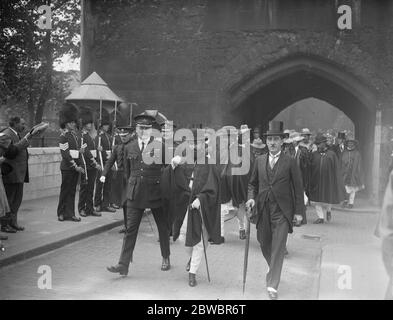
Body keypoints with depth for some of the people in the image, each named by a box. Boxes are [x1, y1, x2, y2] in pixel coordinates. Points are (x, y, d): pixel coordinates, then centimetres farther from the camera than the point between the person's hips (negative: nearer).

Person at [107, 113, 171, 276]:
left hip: (156, 193, -1)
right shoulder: (129, 147, 7)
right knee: (130, 228, -2)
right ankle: (123, 265, -1)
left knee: (163, 227, 11)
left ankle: (166, 259, 31)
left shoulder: (160, 146, -3)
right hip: (135, 194, 2)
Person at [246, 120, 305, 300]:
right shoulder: (259, 161, 8)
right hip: (262, 210, 4)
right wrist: (251, 198, -2)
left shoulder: (290, 162, -2)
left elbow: (298, 188, 0)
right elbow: (252, 183, 17)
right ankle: (273, 268, 42)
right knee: (264, 245, 13)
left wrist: (299, 212, -3)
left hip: (282, 211, -4)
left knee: (278, 248, -8)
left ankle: (272, 286, -6)